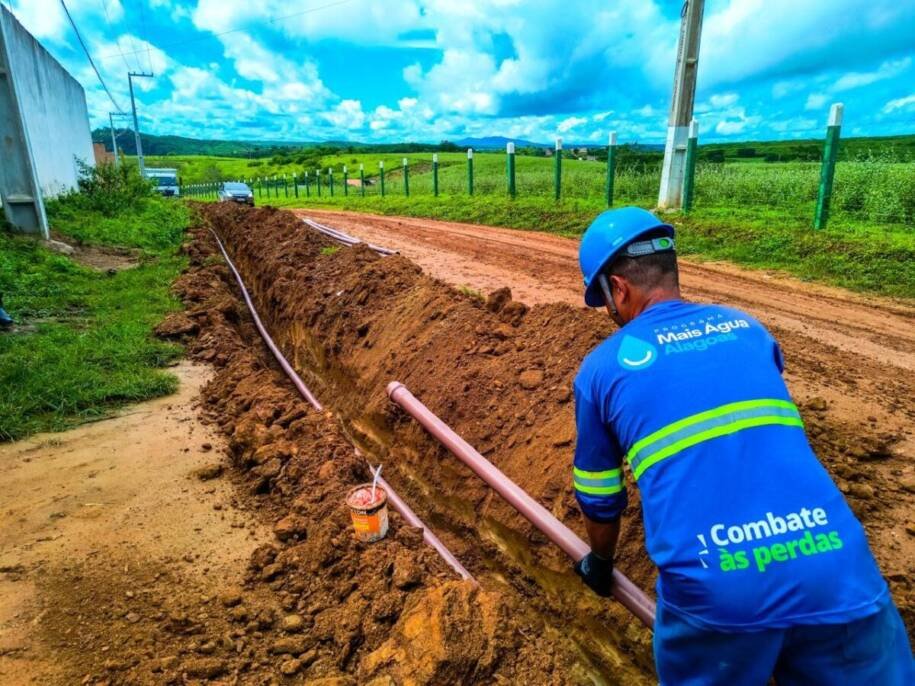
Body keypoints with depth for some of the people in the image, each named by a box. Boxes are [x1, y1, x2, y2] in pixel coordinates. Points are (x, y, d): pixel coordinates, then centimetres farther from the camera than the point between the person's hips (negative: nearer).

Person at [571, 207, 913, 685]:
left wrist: (599, 564, 36)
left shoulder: (601, 367, 5)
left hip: (714, 587, -1)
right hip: (838, 571, 2)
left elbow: (599, 498, 16)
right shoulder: (748, 328, 15)